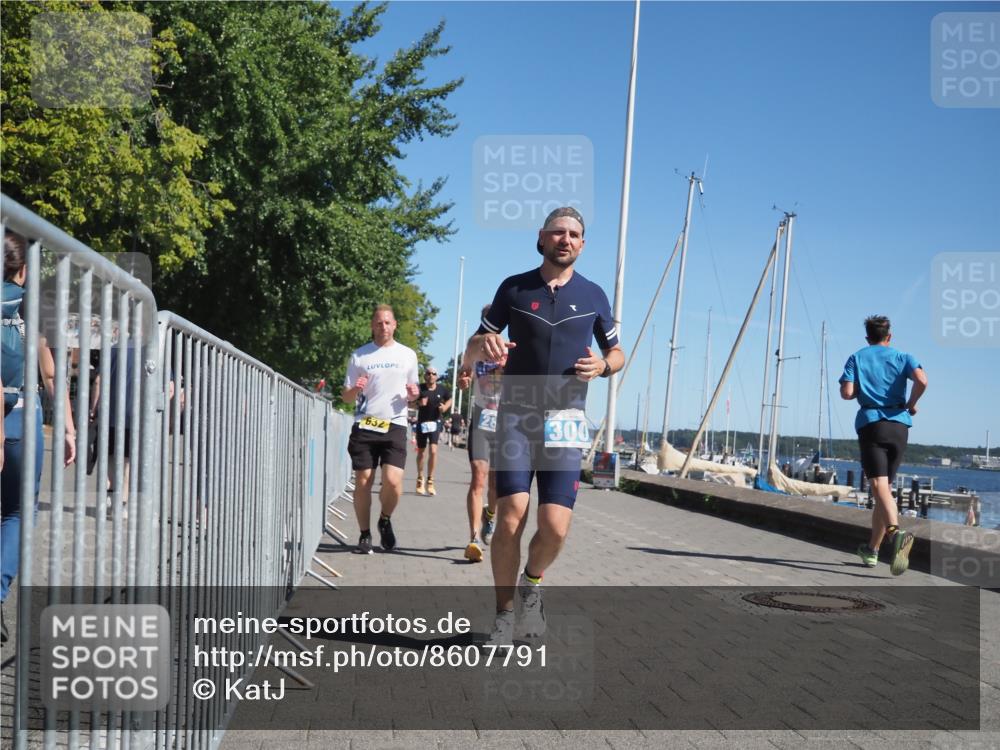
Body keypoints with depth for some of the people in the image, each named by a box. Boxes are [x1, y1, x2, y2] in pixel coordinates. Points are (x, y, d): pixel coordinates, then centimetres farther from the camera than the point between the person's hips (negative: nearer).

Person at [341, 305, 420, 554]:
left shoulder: (407, 355, 11)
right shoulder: (359, 355, 8)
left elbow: (413, 391, 20)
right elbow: (346, 397, 10)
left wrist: (413, 394, -4)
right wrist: (355, 390, -13)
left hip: (394, 426, 0)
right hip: (364, 425, 0)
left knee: (393, 481, -13)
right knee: (363, 482, 0)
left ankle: (385, 520, 16)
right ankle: (364, 535, 15)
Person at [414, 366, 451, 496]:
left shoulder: (442, 389, -2)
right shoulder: (420, 388, -7)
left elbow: (449, 400, 16)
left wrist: (445, 407, -5)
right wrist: (418, 403, -22)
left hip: (435, 422, 0)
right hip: (422, 422, 0)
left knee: (433, 451, -16)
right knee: (421, 452, 12)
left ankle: (430, 481, -6)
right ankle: (420, 479, 33)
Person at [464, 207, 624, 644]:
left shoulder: (593, 296, 9)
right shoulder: (514, 288, 7)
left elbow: (617, 353, 19)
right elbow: (470, 353, 10)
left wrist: (602, 366, -6)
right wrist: (484, 344, -15)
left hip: (564, 420, 1)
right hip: (516, 415, -1)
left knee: (555, 528, -11)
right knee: (511, 518, -15)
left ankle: (531, 585, 22)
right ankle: (504, 615, 2)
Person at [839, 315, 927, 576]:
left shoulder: (856, 358, 9)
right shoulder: (902, 357, 11)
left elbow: (846, 392, -4)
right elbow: (922, 381, -9)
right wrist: (911, 404, 6)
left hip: (870, 424, -3)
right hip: (899, 426, 3)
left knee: (879, 486, -15)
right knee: (886, 487, 13)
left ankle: (896, 532, -42)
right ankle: (872, 550, 20)